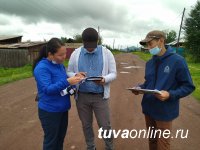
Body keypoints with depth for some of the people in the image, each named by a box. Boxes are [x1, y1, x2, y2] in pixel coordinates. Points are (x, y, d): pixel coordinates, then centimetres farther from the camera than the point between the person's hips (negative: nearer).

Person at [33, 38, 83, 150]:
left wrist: (74, 80, -7)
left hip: (63, 109, 7)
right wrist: (67, 82, -37)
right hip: (50, 111, -7)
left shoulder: (60, 65, 3)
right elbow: (47, 89, -27)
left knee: (61, 138, 22)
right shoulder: (42, 68, -19)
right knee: (51, 141, 12)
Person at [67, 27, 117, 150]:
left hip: (100, 96, -2)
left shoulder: (106, 53, -3)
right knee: (86, 125, 18)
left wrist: (104, 79, -24)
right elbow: (69, 73, 5)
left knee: (105, 126, 8)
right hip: (82, 96, 2)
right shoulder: (76, 54, 1)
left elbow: (113, 73, -2)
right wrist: (76, 75, -19)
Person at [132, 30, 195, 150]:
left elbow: (188, 86, -11)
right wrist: (140, 88, -3)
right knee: (152, 139, 22)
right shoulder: (150, 63, 5)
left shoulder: (177, 60, -13)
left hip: (164, 111, -5)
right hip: (148, 109, 6)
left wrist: (170, 94, -26)